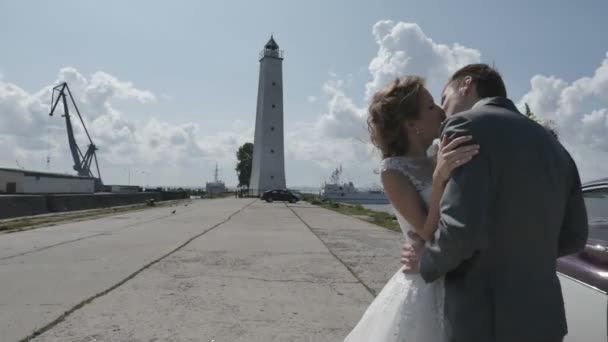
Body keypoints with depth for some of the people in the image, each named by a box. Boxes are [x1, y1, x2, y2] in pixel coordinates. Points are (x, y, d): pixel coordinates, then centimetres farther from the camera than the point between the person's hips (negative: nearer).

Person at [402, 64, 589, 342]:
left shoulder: (468, 125, -12)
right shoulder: (551, 145, 12)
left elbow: (461, 229, -24)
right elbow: (572, 237, 14)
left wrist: (426, 262, -6)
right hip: (542, 317, 8)